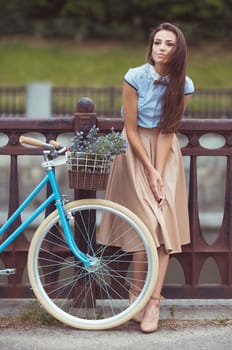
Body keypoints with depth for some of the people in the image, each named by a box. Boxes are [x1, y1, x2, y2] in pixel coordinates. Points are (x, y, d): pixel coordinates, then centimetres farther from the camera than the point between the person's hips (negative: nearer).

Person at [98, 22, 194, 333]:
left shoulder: (183, 85, -7)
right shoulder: (135, 78, -14)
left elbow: (168, 130, -8)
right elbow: (131, 130, -11)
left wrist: (160, 173, -16)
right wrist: (149, 171, -14)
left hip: (166, 152, 2)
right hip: (136, 150, -2)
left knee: (165, 225, -8)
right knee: (147, 224, -11)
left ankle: (153, 302, -10)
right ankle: (139, 294, 3)